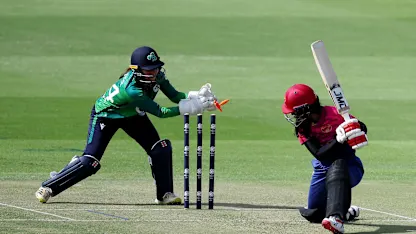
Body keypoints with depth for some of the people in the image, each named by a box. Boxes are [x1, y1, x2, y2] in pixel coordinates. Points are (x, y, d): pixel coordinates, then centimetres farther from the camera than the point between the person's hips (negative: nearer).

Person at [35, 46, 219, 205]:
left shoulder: (157, 75, -22)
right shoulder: (131, 89, -43)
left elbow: (175, 96, -14)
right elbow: (159, 112, -38)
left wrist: (196, 97, -32)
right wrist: (189, 108, -42)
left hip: (132, 115, 7)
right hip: (105, 116, -7)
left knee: (161, 149, -8)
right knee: (90, 163, -13)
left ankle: (165, 194, 7)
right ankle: (48, 187, 3)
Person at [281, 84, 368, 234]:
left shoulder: (333, 114, -20)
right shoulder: (302, 128, -8)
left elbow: (362, 129, -12)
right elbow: (319, 154, -21)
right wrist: (339, 140, -38)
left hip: (347, 164, -6)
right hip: (322, 169, 6)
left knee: (337, 167, -43)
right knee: (313, 214, 10)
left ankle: (336, 218, -55)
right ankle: (348, 213, 39)